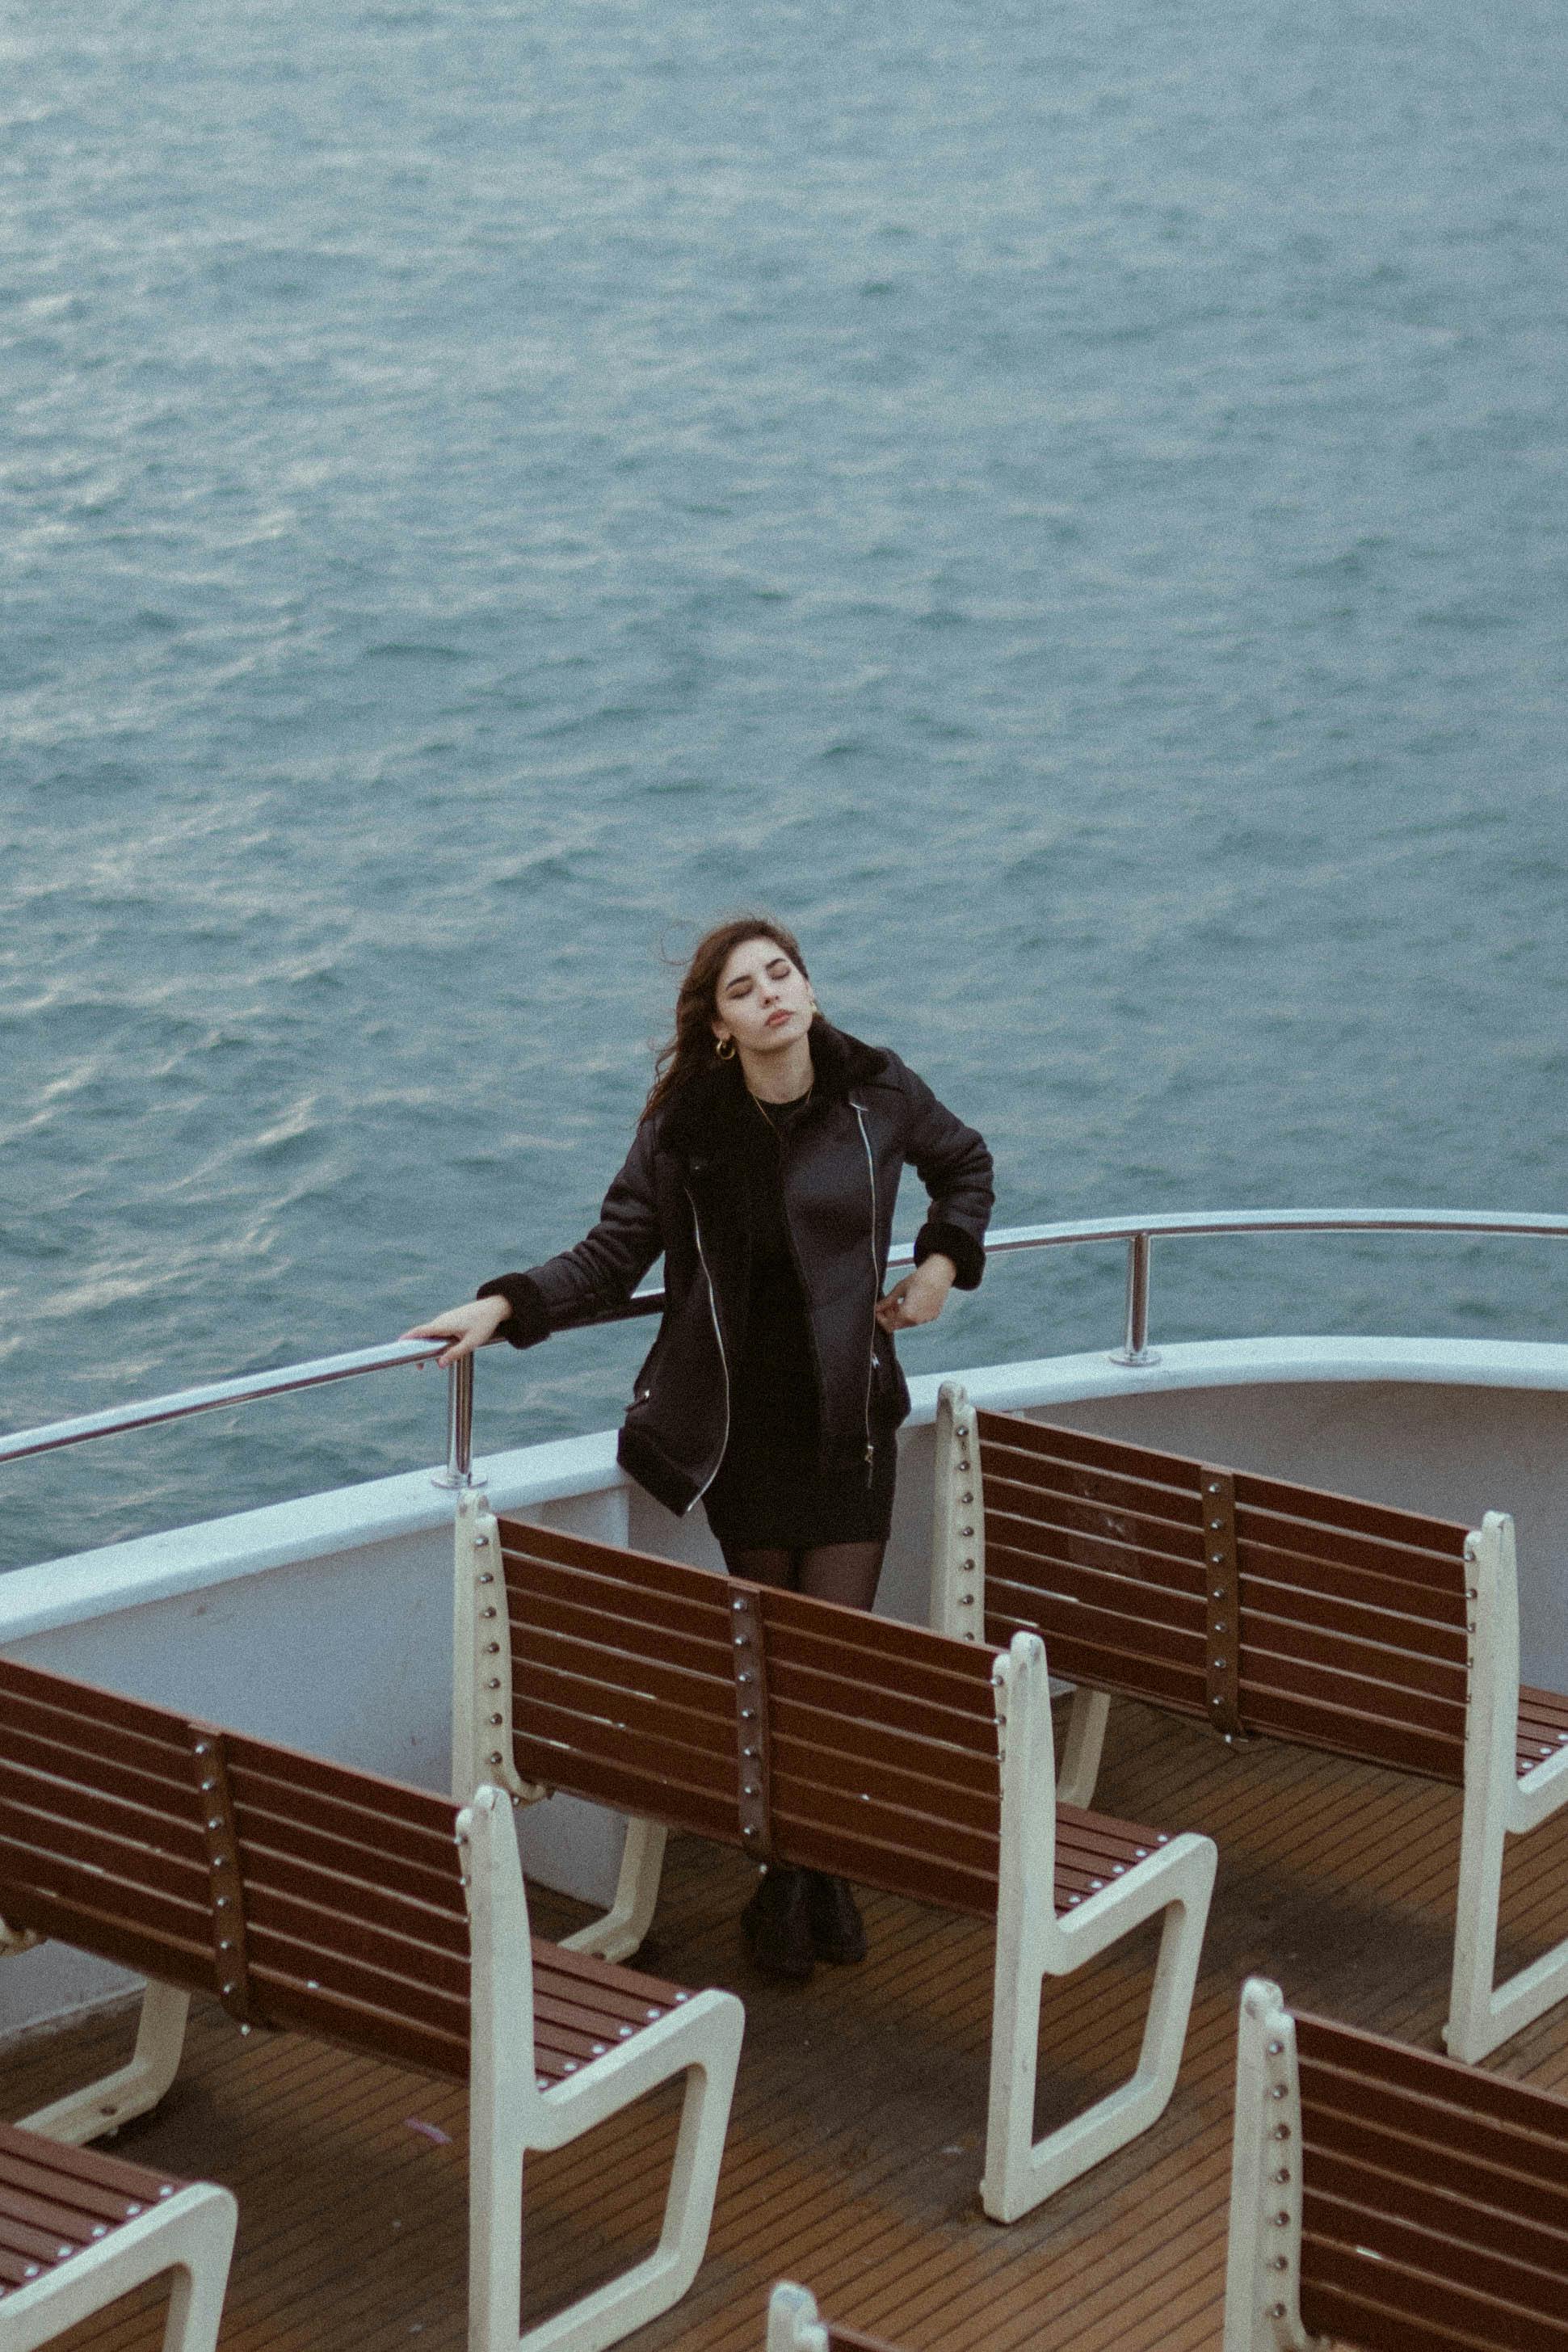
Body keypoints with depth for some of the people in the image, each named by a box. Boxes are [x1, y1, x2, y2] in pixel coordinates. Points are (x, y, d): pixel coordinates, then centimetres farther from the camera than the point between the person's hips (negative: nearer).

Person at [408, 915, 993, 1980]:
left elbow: (966, 1164, 18)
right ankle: (784, 1883, 16)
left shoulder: (877, 1091, -2)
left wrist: (942, 1261, 5)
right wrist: (506, 1305, -17)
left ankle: (826, 1875, 14)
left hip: (849, 1423, 1)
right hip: (739, 1429, -1)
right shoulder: (688, 1124, -6)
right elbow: (614, 1255, -4)